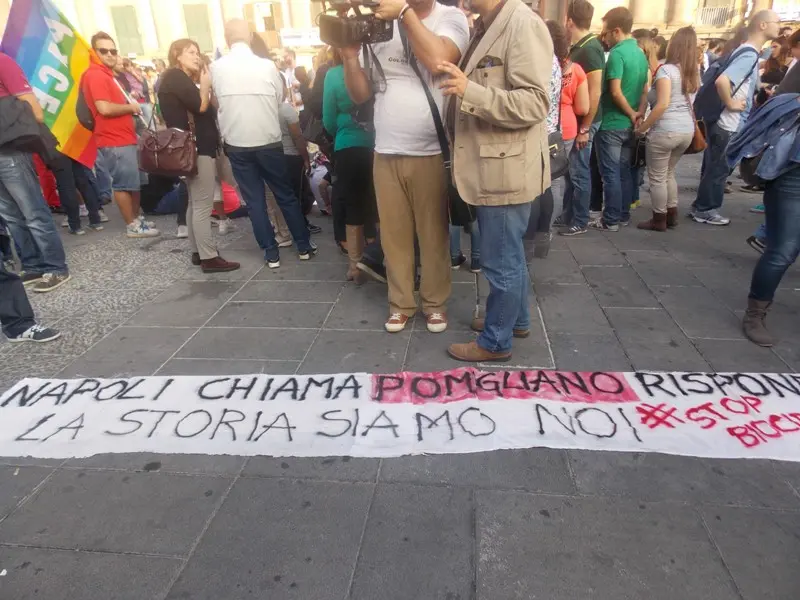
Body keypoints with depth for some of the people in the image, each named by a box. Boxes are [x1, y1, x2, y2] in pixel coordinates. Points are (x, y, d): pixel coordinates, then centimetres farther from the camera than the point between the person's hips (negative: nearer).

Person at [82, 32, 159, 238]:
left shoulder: (105, 74, 19)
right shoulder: (95, 75, -12)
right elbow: (105, 108, -22)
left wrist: (130, 107, 10)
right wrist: (131, 107, -8)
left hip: (123, 139, 10)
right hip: (114, 142, -10)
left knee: (135, 182, 17)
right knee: (123, 184, -4)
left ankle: (136, 218, 28)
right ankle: (133, 225, 3)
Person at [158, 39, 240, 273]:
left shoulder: (180, 79, 22)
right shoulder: (176, 76, -7)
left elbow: (203, 110, 15)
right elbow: (201, 106, -18)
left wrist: (203, 84, 5)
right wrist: (205, 85, -3)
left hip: (196, 147, 11)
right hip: (197, 148, -11)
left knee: (195, 203, 12)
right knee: (203, 204, -11)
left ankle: (198, 251, 18)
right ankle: (209, 257, -10)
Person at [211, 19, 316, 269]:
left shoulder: (216, 67, -3)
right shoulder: (268, 66, -6)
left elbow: (218, 101, 10)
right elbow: (280, 99, 6)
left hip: (236, 145, 0)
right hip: (269, 142, 0)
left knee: (254, 201, 8)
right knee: (285, 195, 12)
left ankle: (271, 253, 12)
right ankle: (304, 245, 20)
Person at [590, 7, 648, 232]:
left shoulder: (617, 53, -15)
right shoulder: (640, 53, 12)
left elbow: (615, 92, -20)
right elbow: (644, 89, 12)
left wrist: (631, 114, -10)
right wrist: (638, 114, 4)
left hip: (612, 124, -8)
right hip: (629, 124, 8)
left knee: (611, 173, -3)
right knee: (624, 171, 13)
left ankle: (611, 220, 2)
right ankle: (624, 215, 21)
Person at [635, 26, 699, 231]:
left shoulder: (666, 69, -10)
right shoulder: (694, 72, 14)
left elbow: (662, 104, -20)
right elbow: (690, 103, 17)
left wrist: (642, 127, -13)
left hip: (665, 131, -8)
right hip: (687, 130, 8)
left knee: (657, 177, 4)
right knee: (668, 173, 22)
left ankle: (659, 220, 10)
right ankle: (672, 215, 26)